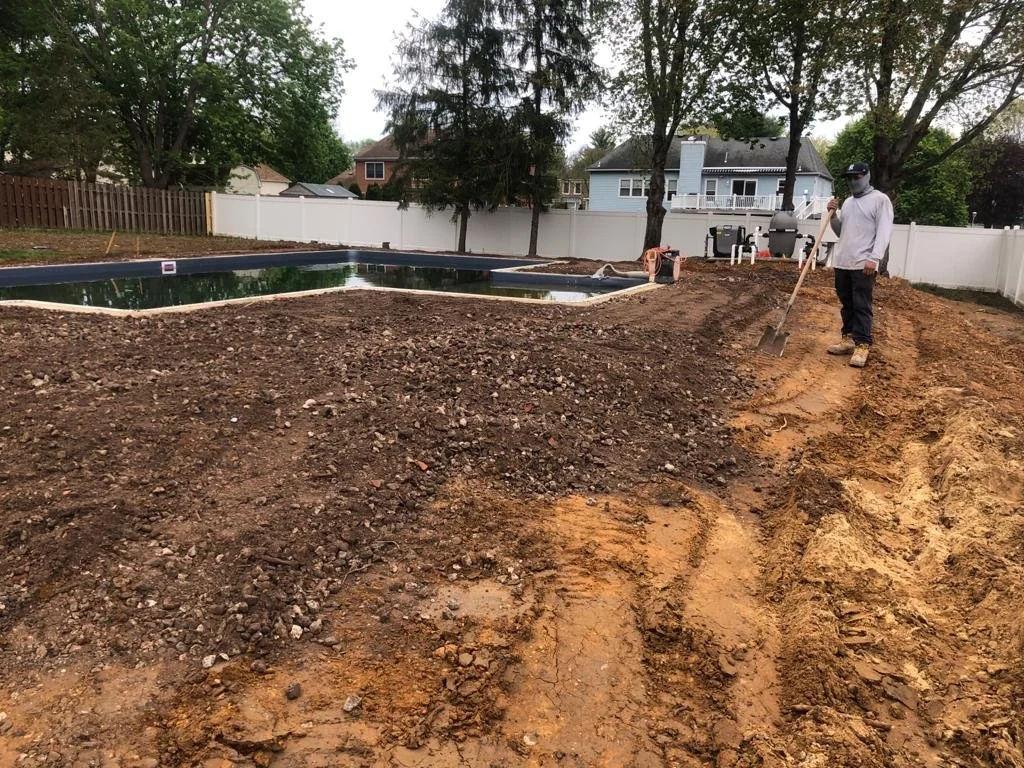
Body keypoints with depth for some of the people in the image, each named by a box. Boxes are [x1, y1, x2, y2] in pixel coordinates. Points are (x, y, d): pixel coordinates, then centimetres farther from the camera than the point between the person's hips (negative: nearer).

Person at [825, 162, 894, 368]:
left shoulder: (880, 199, -3)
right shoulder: (848, 202, 18)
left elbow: (884, 231, -12)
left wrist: (874, 258, -22)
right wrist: (833, 215, 4)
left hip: (864, 264, -7)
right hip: (842, 262, 7)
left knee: (862, 306, -8)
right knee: (846, 304, 12)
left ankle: (862, 345, -6)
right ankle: (849, 339, 20)